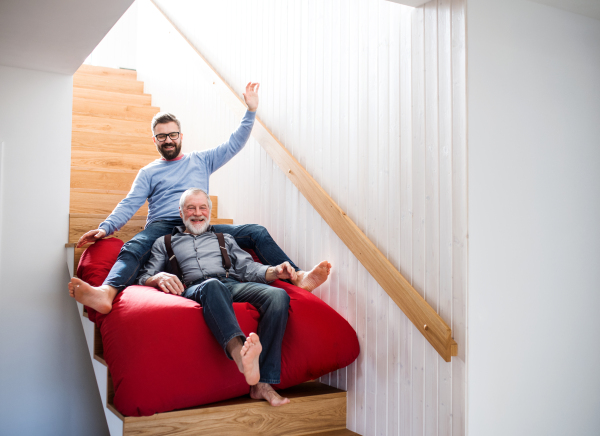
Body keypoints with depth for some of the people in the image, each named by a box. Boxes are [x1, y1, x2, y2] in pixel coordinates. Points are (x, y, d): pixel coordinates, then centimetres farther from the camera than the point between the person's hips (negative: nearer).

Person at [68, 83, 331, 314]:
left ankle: (297, 277, -28)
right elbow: (129, 205, 9)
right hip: (162, 226, -2)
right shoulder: (148, 173, 20)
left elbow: (234, 144, 19)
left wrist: (251, 111, 10)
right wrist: (105, 227, -9)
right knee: (133, 247, -38)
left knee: (257, 233, -17)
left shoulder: (201, 161, 24)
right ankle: (107, 293, -65)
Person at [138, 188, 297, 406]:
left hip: (233, 285, 3)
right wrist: (159, 278, -10)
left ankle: (262, 383, -38)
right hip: (194, 289, -3)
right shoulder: (164, 243, 29)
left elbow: (247, 267, 21)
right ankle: (238, 350, -69)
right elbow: (143, 277, 15)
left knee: (278, 296, -29)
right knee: (212, 285, -42)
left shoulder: (225, 239, 35)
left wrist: (275, 271, -1)